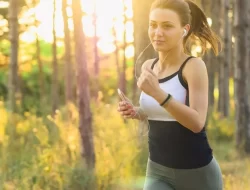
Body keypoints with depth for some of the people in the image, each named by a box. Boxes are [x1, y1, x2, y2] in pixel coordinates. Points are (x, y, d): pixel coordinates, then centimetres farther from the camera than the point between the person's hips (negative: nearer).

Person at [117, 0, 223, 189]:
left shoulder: (194, 65, -14)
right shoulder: (148, 66, 3)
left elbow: (197, 122, -24)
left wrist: (158, 93, -33)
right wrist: (136, 112, -1)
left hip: (196, 173, -4)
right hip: (157, 171, 4)